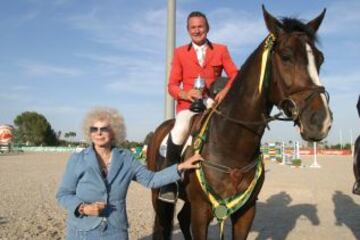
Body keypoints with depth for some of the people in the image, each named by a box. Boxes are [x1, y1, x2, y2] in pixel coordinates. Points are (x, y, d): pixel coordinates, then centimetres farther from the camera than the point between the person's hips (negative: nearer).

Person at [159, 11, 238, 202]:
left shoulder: (221, 50, 13)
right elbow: (172, 85, 7)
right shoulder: (180, 53, 13)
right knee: (179, 132, -34)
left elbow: (234, 75, 6)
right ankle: (169, 183, -18)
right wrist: (185, 94, -16)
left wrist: (226, 90, -17)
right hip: (188, 104, -1)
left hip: (213, 104, 1)